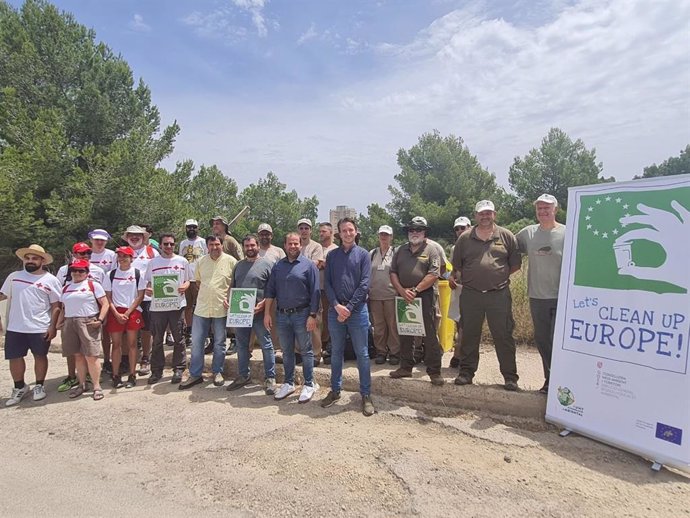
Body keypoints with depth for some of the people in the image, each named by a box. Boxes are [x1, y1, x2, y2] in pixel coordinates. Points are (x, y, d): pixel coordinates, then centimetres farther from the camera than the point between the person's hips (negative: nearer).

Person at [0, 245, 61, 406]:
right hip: (15, 327, 3)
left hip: (40, 328, -3)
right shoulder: (13, 276, 7)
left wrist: (53, 326, -9)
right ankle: (19, 387, 27)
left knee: (40, 356, 9)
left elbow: (56, 306, -2)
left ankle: (39, 386, 26)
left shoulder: (51, 280, -2)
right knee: (14, 357, 8)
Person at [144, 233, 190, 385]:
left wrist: (185, 286, -12)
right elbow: (149, 281, 13)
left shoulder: (182, 261, 4)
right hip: (157, 306, 1)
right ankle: (156, 370, 19)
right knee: (157, 340, 8)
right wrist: (148, 289, -8)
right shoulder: (153, 262, 8)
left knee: (178, 339, 5)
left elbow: (188, 280, 9)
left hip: (177, 304, -1)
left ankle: (178, 369, 15)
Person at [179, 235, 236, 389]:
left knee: (219, 343, 10)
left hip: (221, 308, -3)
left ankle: (218, 372, 26)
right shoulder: (201, 261, 5)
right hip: (201, 307, 3)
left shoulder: (230, 261, -6)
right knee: (196, 342, 6)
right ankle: (195, 375, 18)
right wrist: (206, 293, 7)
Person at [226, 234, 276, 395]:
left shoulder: (267, 264, -4)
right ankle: (244, 375, 28)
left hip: (258, 312, -5)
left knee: (266, 345, 1)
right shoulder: (238, 265, 14)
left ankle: (270, 378, 10)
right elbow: (233, 287, 20)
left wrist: (263, 303, -19)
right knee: (242, 345, 14)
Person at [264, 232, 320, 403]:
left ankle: (309, 385, 16)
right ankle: (289, 383, 26)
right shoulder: (277, 266, 9)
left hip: (301, 314, -4)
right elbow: (270, 290, 9)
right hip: (282, 315, 4)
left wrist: (312, 315, -13)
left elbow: (314, 292, -7)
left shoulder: (308, 265, -3)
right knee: (287, 351, 14)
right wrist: (267, 313, 2)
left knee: (305, 351, 5)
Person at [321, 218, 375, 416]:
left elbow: (364, 284, -6)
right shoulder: (332, 255, 8)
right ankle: (335, 390, 26)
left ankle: (366, 395, 12)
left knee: (362, 354, 3)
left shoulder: (363, 254, 1)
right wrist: (337, 306, -11)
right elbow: (327, 283, 3)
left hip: (358, 310, -2)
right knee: (336, 352, 13)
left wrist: (349, 307, -12)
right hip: (335, 310, 3)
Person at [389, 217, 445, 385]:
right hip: (403, 297, 5)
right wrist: (402, 291, -7)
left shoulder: (431, 250, -1)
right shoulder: (401, 250, 13)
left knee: (430, 335, -2)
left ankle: (434, 371, 5)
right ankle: (405, 367, 24)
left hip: (424, 296, -5)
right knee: (405, 334, 12)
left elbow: (433, 275, -11)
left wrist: (415, 290, -14)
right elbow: (393, 272, 8)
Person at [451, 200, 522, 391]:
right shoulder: (465, 238, 7)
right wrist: (470, 277, 9)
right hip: (470, 295, 2)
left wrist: (500, 276, 4)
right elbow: (456, 265, 14)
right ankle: (466, 372, 22)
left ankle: (510, 376, 15)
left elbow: (515, 264, 8)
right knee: (469, 335, 10)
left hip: (499, 294, -1)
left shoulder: (506, 236, 4)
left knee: (504, 336, 3)